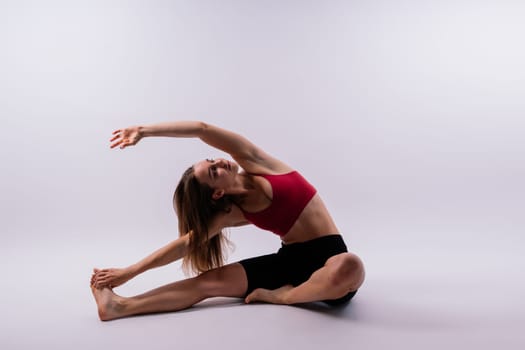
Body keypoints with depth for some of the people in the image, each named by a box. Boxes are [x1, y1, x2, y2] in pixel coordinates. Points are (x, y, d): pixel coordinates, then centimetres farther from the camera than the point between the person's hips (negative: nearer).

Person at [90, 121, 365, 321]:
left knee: (350, 267, -38)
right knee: (210, 281, -14)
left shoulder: (252, 162, -8)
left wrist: (143, 130, -17)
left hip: (328, 254, -1)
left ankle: (282, 296, -16)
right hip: (290, 258, 2)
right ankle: (120, 306, -11)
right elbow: (185, 243, -5)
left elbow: (203, 129, -19)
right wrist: (128, 272, -7)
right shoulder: (232, 212, -4)